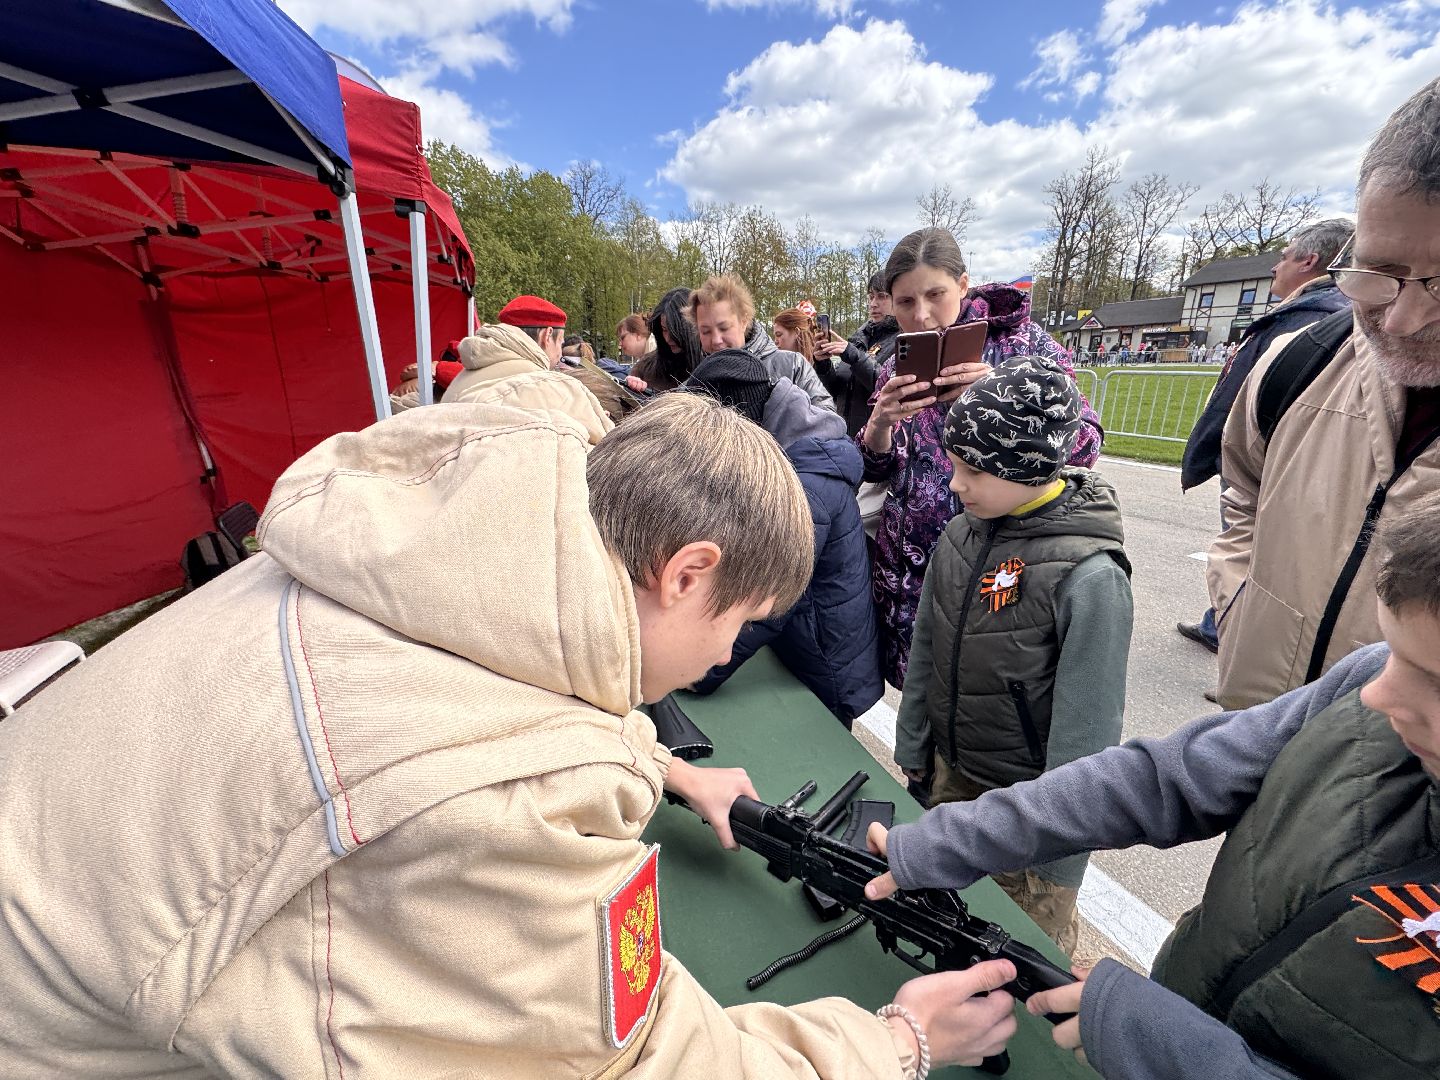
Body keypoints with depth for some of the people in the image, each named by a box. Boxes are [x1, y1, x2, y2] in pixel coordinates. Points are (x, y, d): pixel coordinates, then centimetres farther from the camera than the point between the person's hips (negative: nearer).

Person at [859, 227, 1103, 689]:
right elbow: (874, 471, 5)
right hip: (911, 565, 3)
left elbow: (1084, 443, -9)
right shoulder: (897, 367, 6)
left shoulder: (1021, 339, -3)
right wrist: (881, 421, -15)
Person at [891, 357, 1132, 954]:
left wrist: (1061, 854, -12)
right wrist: (912, 759, 9)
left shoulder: (1089, 575, -25)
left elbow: (1087, 724, -19)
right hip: (948, 774, 6)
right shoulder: (960, 535, -7)